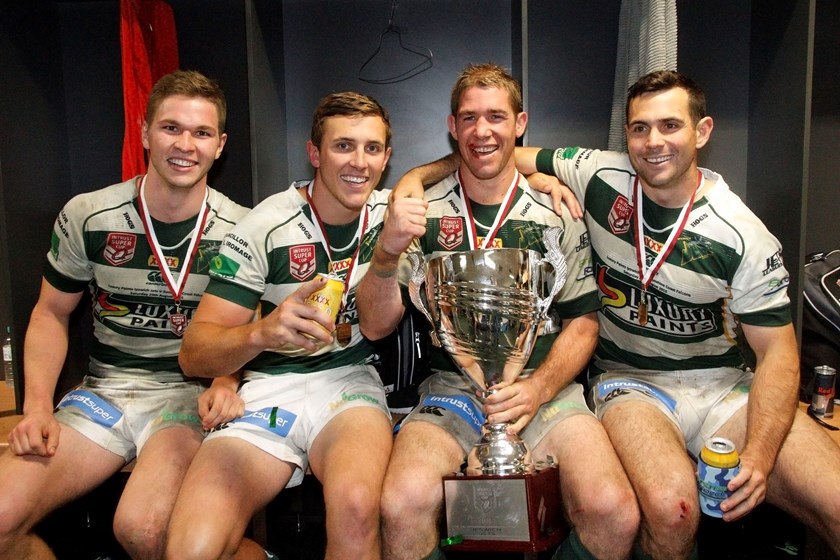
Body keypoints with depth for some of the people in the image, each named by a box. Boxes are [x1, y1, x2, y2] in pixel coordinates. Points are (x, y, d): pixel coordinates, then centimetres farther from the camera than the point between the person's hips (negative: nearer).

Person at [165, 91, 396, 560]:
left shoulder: (391, 212, 3)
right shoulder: (266, 226, -8)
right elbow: (194, 355, -11)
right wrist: (262, 332, -31)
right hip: (269, 390, 0)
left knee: (355, 506, -32)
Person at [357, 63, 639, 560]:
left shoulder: (556, 211, 7)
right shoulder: (424, 213, 6)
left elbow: (584, 320, 9)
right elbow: (376, 327, 1)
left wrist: (538, 388, -9)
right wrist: (388, 249, -18)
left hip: (546, 385, 1)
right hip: (452, 384, 0)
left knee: (614, 513, -24)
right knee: (403, 504, -30)